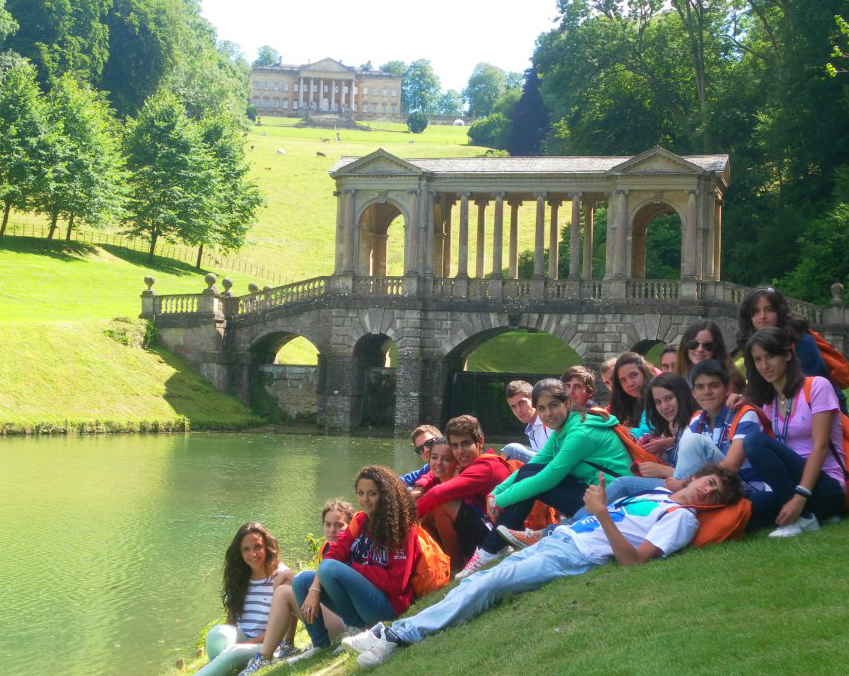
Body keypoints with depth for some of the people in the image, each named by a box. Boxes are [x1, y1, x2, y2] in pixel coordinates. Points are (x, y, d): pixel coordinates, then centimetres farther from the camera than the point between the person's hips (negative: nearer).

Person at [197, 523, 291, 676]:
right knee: (218, 631, -28)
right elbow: (231, 618, 12)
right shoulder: (240, 577, 15)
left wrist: (247, 644, -14)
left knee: (233, 653, -35)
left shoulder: (282, 576, -3)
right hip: (240, 641, 5)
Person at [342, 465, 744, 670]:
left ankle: (398, 636, -23)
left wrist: (602, 514, -24)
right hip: (559, 537, 8)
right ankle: (396, 632, -12)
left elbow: (633, 558, -18)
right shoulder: (657, 494, 21)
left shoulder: (681, 517, -6)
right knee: (481, 581, -6)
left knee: (486, 585, -20)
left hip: (576, 558, -8)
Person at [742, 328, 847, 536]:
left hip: (826, 487, -5)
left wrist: (800, 497, -24)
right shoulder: (769, 402, 15)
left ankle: (803, 517, -19)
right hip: (791, 483, 5)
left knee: (756, 441, -25)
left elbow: (820, 446, -14)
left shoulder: (817, 386, -5)